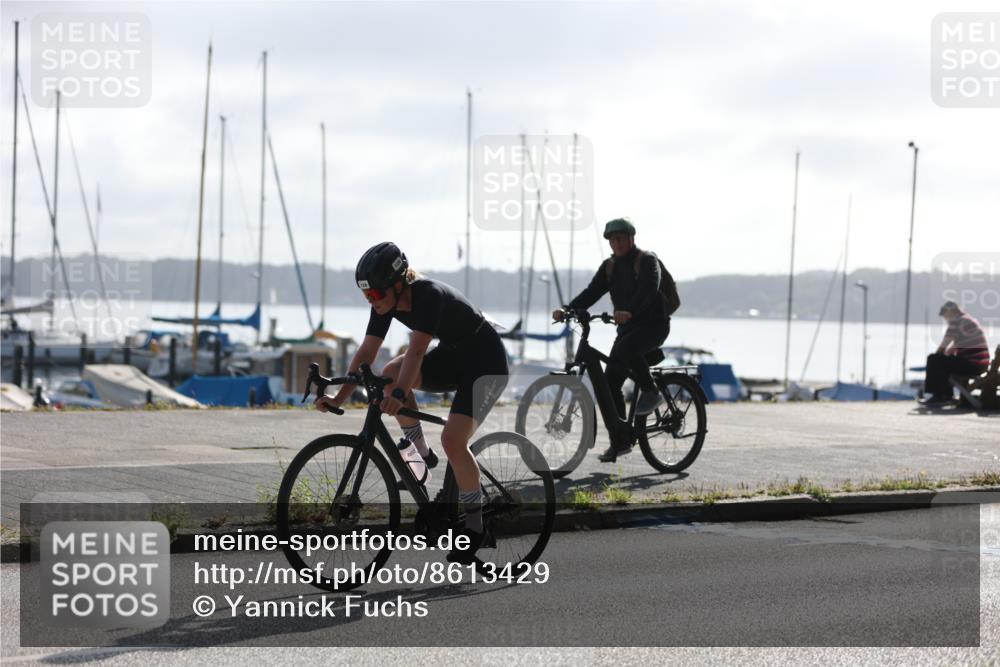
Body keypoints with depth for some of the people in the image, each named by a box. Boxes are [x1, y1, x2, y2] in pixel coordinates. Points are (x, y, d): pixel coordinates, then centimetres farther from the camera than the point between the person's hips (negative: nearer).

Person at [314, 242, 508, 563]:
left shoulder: (429, 295, -30)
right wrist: (339, 397, -16)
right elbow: (367, 351, -9)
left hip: (486, 363, -8)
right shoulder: (387, 302, -9)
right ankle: (422, 454, 1)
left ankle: (475, 524, -5)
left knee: (452, 440, -22)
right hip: (452, 356, 8)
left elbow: (417, 350, -41)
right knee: (390, 374, -16)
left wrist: (398, 395, -53)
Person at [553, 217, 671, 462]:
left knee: (627, 348, -37)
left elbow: (648, 290, -26)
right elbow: (591, 292, 2)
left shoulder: (647, 260, -8)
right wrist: (567, 310, -15)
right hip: (628, 327, 7)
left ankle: (651, 392, -17)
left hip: (654, 324, -7)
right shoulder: (610, 267, 12)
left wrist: (629, 312, -44)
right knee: (610, 383, -2)